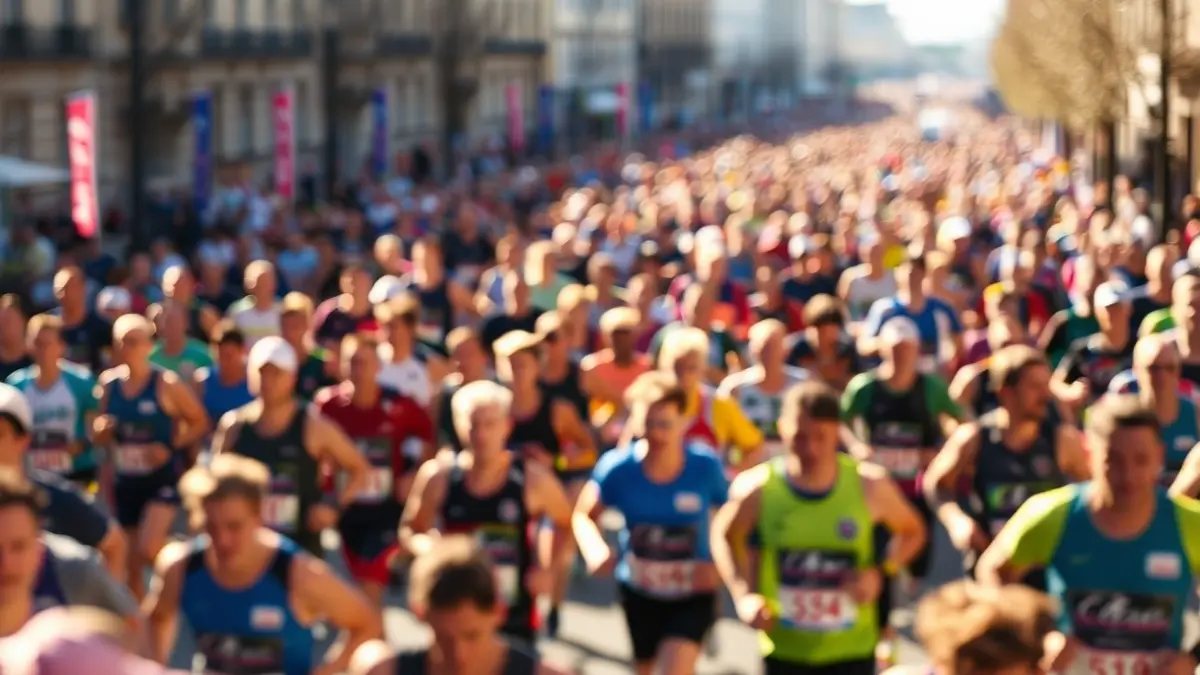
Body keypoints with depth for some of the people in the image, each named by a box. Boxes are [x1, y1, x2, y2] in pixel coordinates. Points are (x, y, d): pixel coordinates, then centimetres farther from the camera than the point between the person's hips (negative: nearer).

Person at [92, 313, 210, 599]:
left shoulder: (166, 384, -9)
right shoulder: (108, 383, 4)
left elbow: (200, 422, -4)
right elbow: (100, 437, 15)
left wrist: (171, 447, -16)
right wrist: (101, 431, -8)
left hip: (161, 479, -5)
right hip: (125, 481, 5)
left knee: (149, 550, -23)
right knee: (131, 564, 10)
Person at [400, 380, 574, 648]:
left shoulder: (532, 479, -8)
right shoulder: (439, 477, -6)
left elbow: (568, 525, 8)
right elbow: (409, 532, 6)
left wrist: (548, 569, -7)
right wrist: (430, 548, -16)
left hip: (514, 618, -1)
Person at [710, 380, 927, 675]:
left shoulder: (869, 486, -10)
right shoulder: (758, 489, -12)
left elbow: (912, 531, 8)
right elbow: (724, 535, 8)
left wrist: (881, 571, -11)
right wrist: (743, 595, -7)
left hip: (852, 651, 0)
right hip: (786, 650, 0)